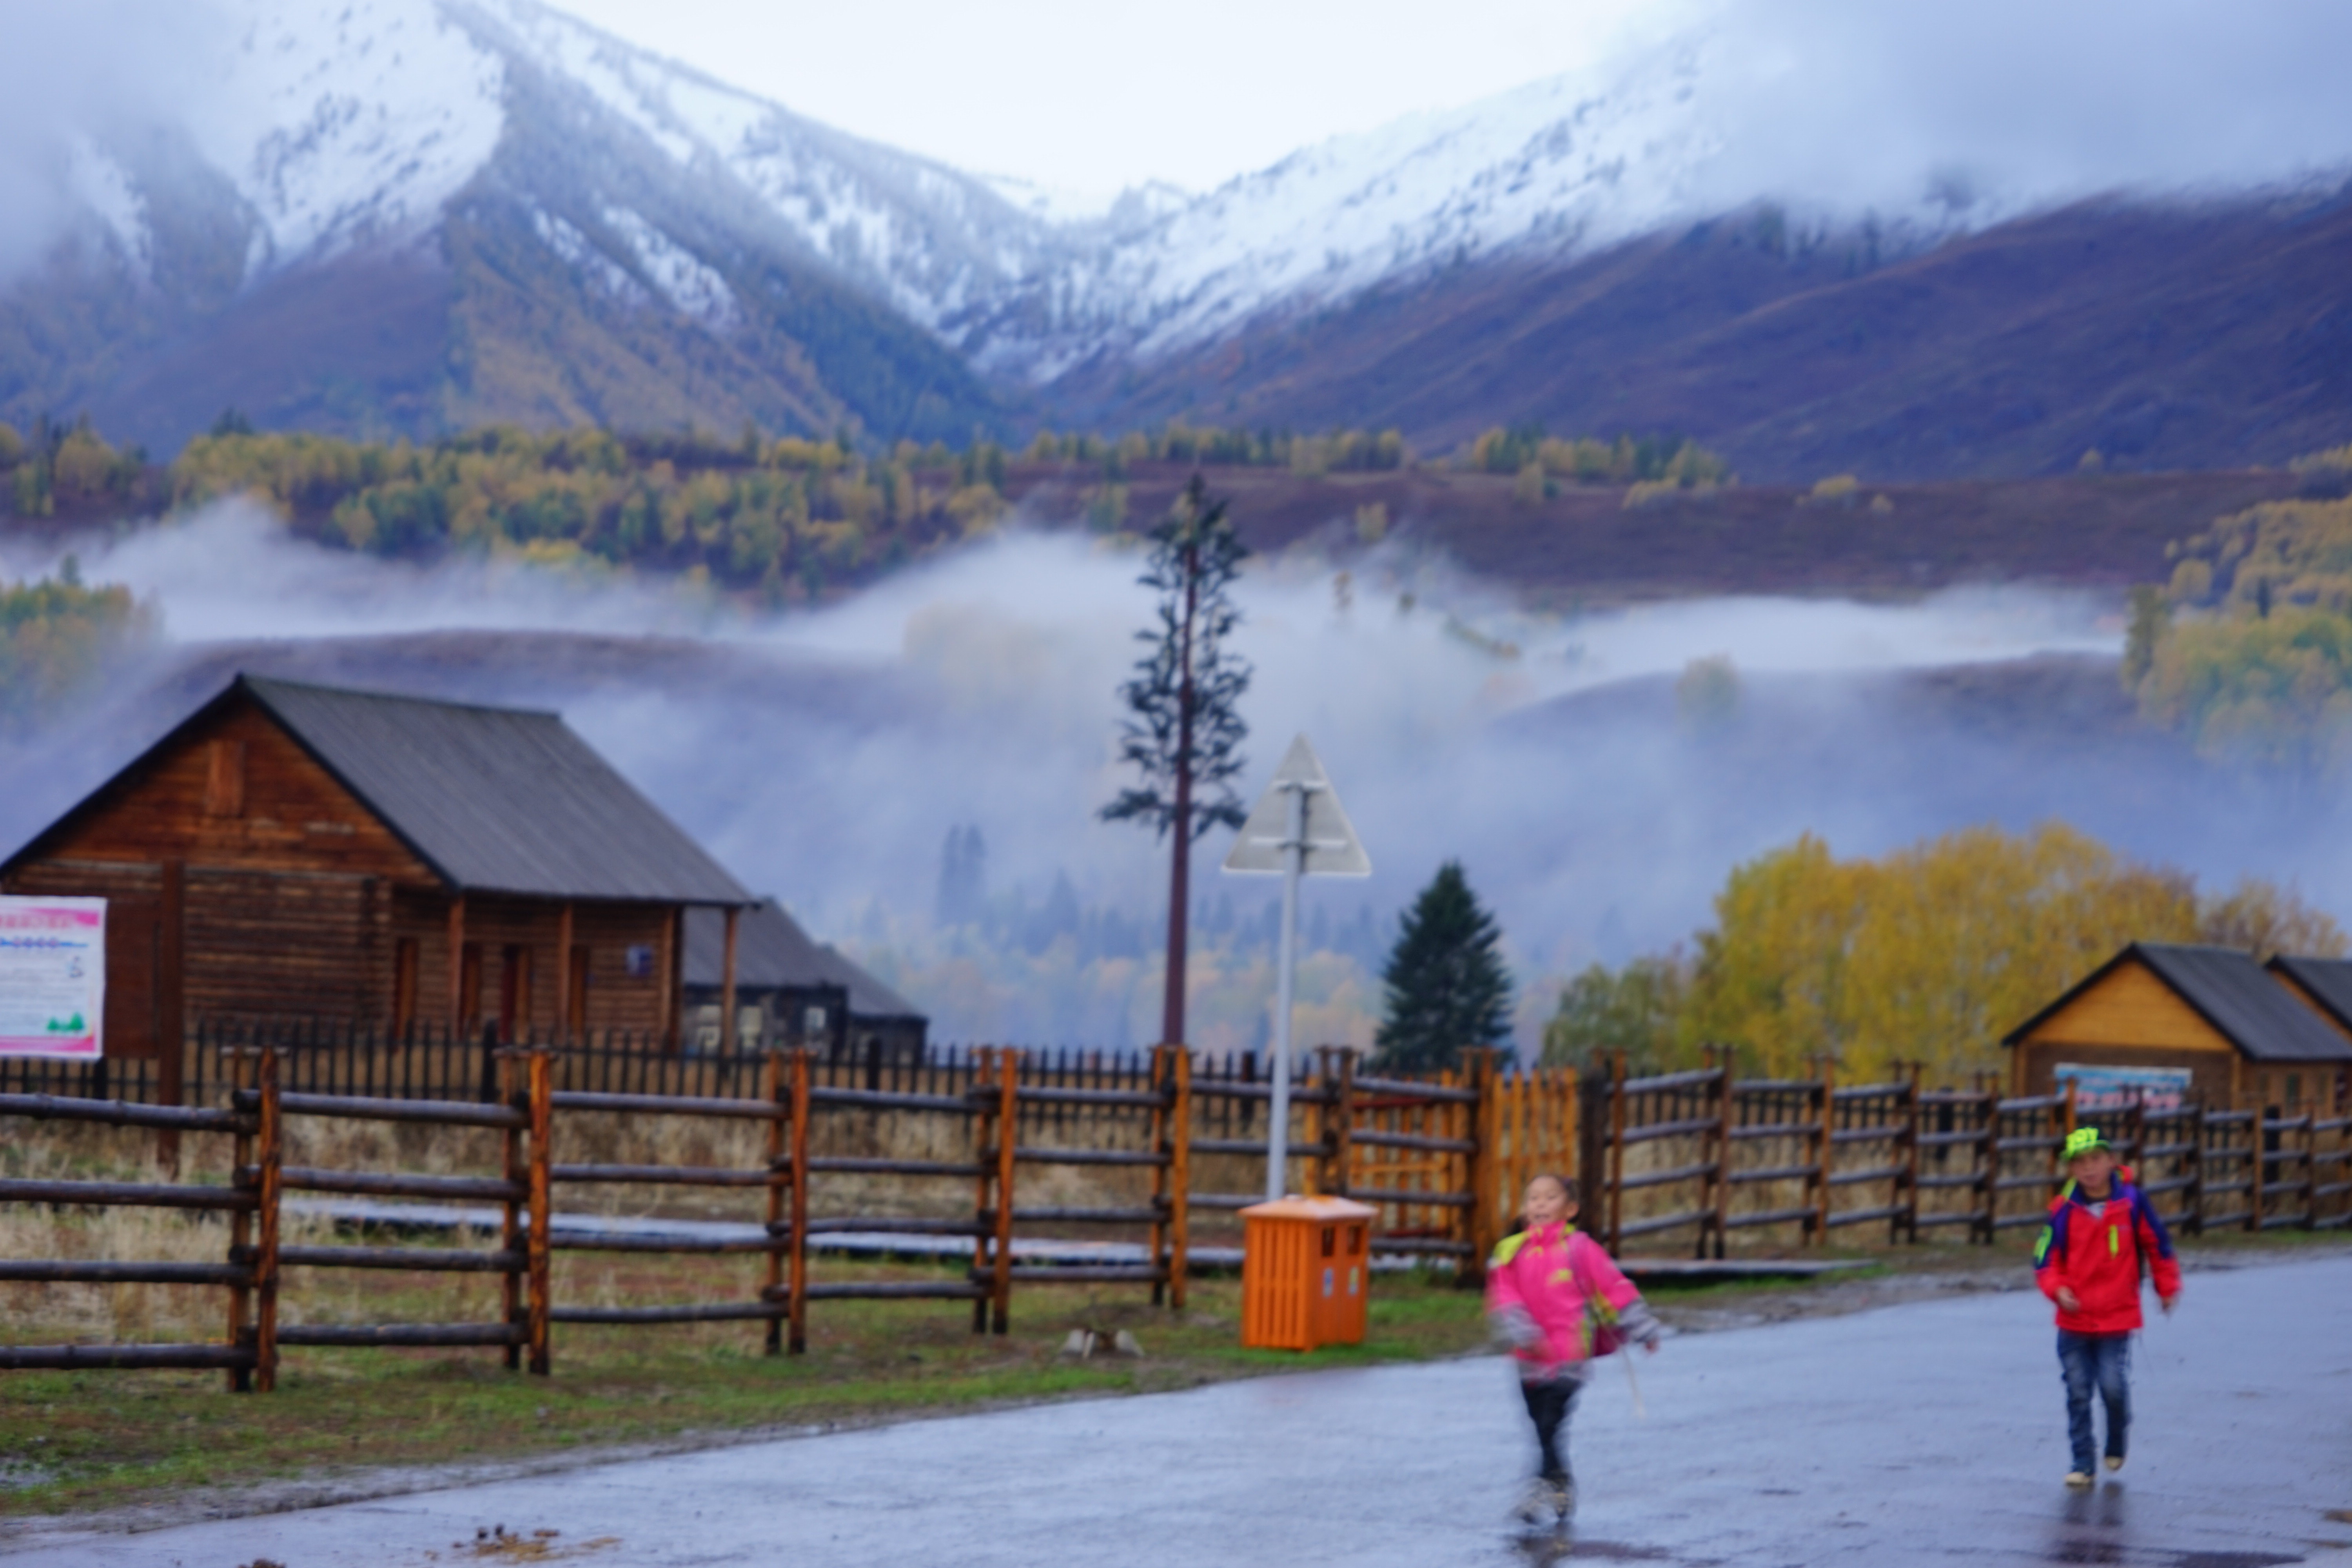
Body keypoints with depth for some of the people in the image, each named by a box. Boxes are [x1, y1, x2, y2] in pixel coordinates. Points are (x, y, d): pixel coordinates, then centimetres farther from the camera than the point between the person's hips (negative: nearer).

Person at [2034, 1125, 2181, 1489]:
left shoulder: (2132, 1202, -5)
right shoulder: (2064, 1210, -4)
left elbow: (2158, 1244, 8)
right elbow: (2045, 1260, 2)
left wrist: (2167, 1288, 16)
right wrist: (2058, 1290, -17)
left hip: (2118, 1319, -1)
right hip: (2074, 1320, 1)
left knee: (2114, 1387, -7)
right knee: (2078, 1394, 3)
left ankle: (2117, 1443, 21)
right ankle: (2083, 1463, 13)